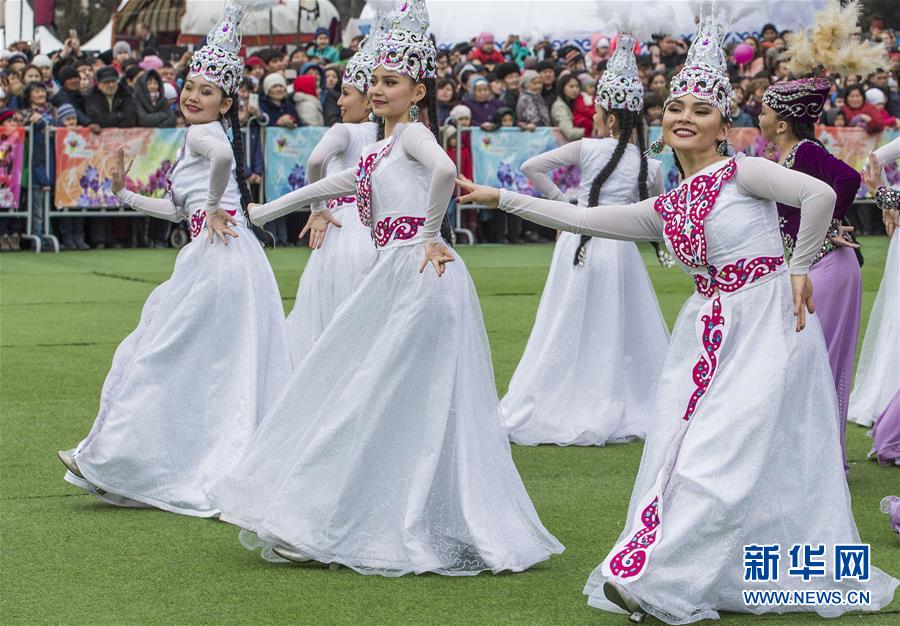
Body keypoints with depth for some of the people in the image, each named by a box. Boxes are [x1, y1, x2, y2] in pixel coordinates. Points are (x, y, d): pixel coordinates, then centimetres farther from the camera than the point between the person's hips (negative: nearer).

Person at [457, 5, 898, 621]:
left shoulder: (741, 172, -6)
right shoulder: (664, 209, 13)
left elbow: (820, 193, -18)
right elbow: (582, 218, 16)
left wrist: (799, 266, -10)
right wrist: (499, 198, 16)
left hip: (766, 323, -7)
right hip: (708, 332, 7)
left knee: (724, 454, -10)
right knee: (682, 449, 1)